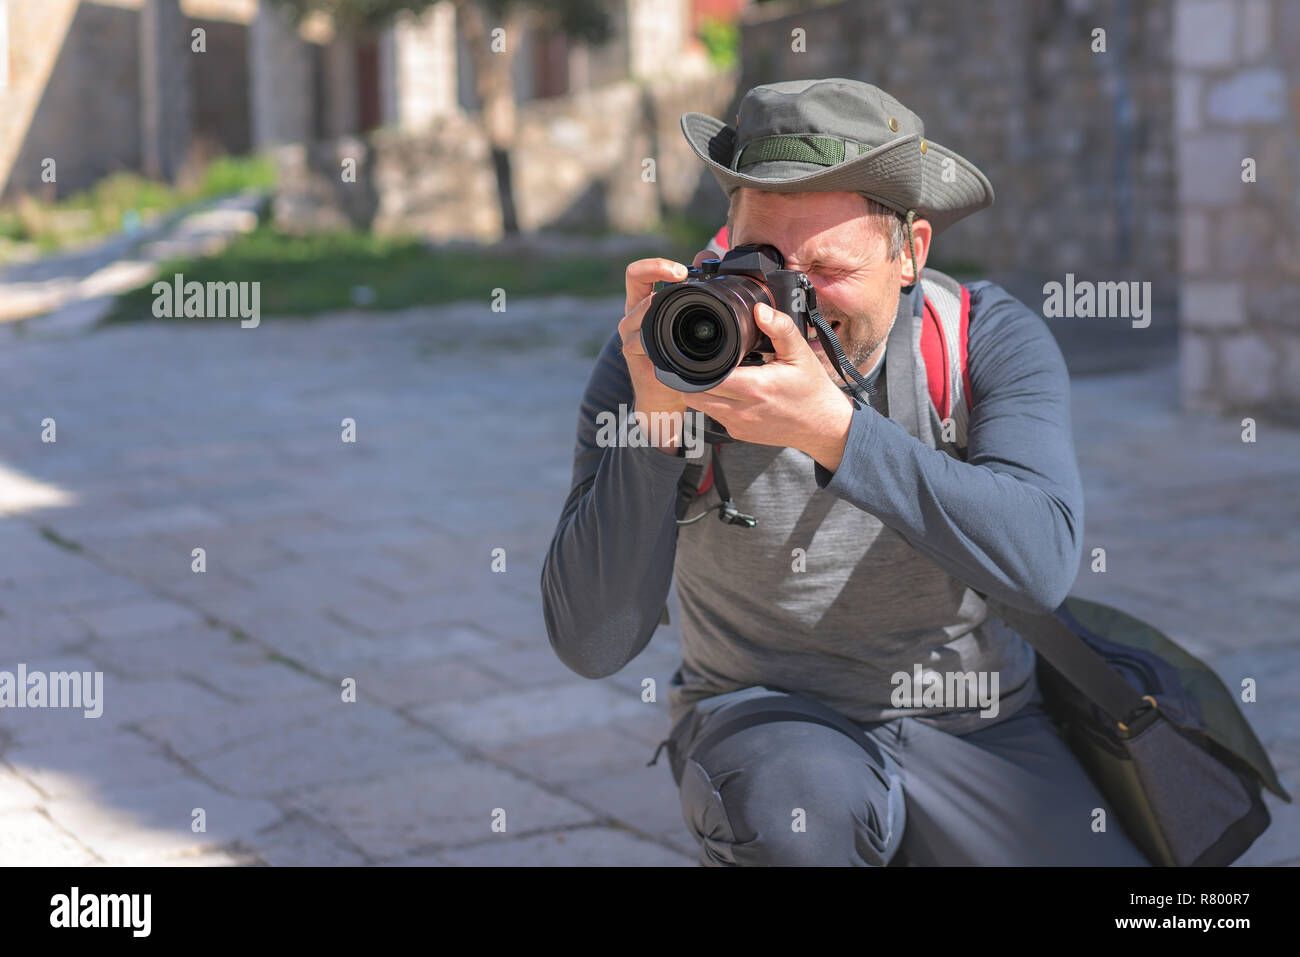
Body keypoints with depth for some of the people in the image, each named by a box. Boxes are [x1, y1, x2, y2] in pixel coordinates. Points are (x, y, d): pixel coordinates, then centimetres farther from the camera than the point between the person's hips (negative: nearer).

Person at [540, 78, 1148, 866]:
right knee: (801, 801, -35)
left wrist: (833, 430, -40)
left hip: (975, 725, 2)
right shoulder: (664, 351, -14)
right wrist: (655, 418, -33)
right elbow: (591, 644, -21)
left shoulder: (991, 339, -12)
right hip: (768, 715, -2)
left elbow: (1041, 558, -30)